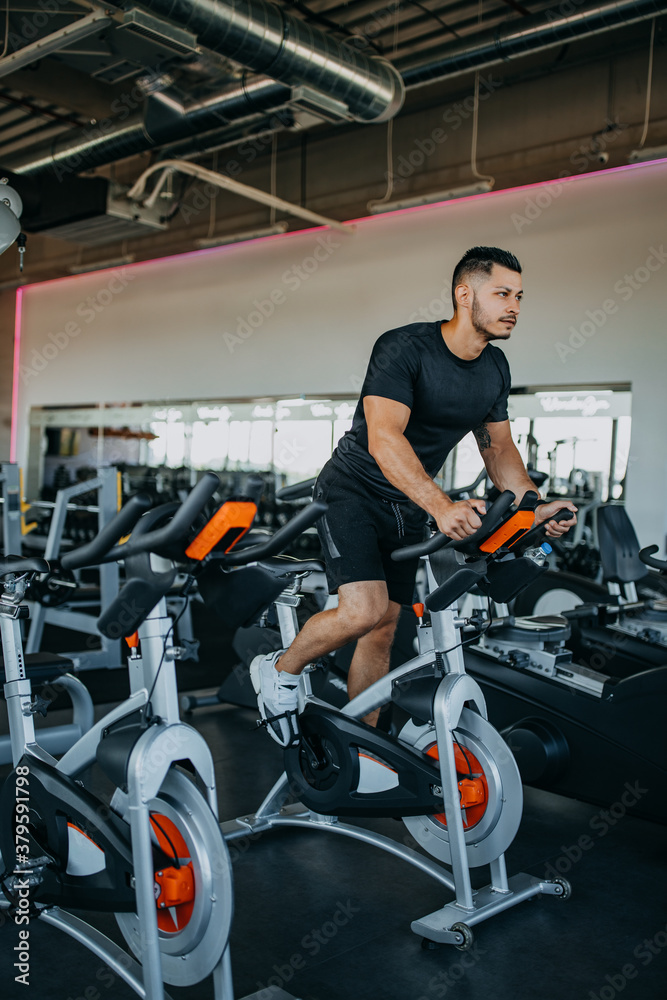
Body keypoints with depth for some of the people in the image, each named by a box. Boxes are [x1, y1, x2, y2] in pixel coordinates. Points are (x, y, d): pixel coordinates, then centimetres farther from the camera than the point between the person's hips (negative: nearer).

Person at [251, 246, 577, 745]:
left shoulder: (495, 369, 3)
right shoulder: (404, 348, -21)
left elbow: (499, 447, 11)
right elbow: (383, 439, -33)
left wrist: (535, 507, -6)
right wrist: (442, 506, -46)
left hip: (408, 507, 7)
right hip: (354, 491, -7)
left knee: (384, 629, 8)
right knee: (363, 610, -24)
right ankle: (278, 671, 4)